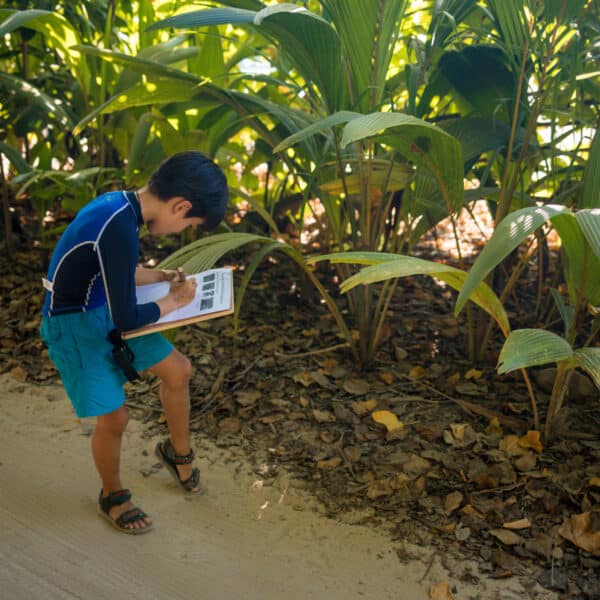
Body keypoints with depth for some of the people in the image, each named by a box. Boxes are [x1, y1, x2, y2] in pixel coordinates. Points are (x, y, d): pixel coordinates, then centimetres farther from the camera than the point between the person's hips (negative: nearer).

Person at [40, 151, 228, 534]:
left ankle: (178, 452, 33)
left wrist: (162, 277, 4)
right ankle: (112, 496, 27)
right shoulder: (119, 229, -33)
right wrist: (174, 301, -14)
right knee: (114, 416, -2)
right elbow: (126, 319, -29)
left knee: (178, 370, 9)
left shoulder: (121, 204, -3)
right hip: (74, 324, -9)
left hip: (106, 310, 9)